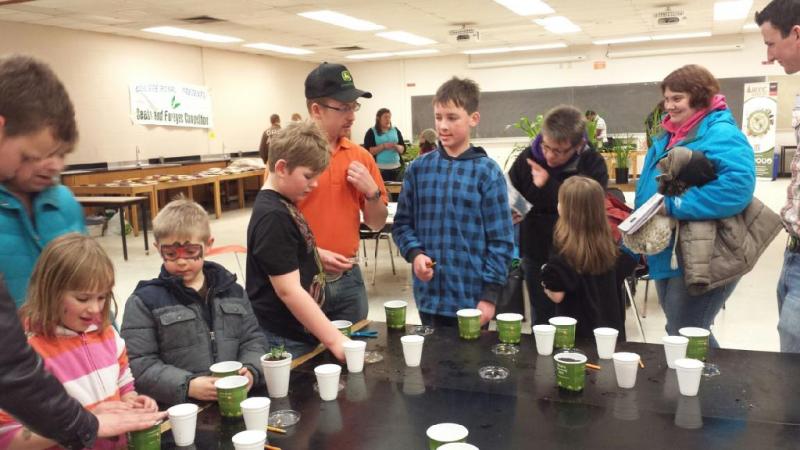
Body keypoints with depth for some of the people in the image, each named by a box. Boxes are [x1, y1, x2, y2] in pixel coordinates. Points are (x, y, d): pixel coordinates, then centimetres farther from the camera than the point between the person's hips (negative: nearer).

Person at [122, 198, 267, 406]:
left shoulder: (232, 291, 13)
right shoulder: (145, 301, 2)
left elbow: (253, 339, 17)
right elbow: (138, 364, -3)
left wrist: (250, 371, -3)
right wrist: (188, 386, -14)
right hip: (178, 407, -2)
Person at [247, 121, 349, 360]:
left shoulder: (283, 205, 8)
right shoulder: (273, 216, -22)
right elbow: (288, 290, -25)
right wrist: (334, 340, -25)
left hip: (300, 333, 9)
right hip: (283, 342, -9)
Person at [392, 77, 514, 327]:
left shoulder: (487, 172, -5)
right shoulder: (418, 169, 3)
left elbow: (501, 240, -5)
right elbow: (403, 223, 8)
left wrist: (490, 294, -9)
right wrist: (415, 253, -11)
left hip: (472, 297, -2)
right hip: (429, 295, 3)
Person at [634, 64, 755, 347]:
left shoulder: (721, 134, -15)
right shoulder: (667, 137, 13)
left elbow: (738, 185, -33)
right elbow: (647, 190, 20)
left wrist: (675, 205, -31)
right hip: (666, 256, 9)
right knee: (679, 334, 20)